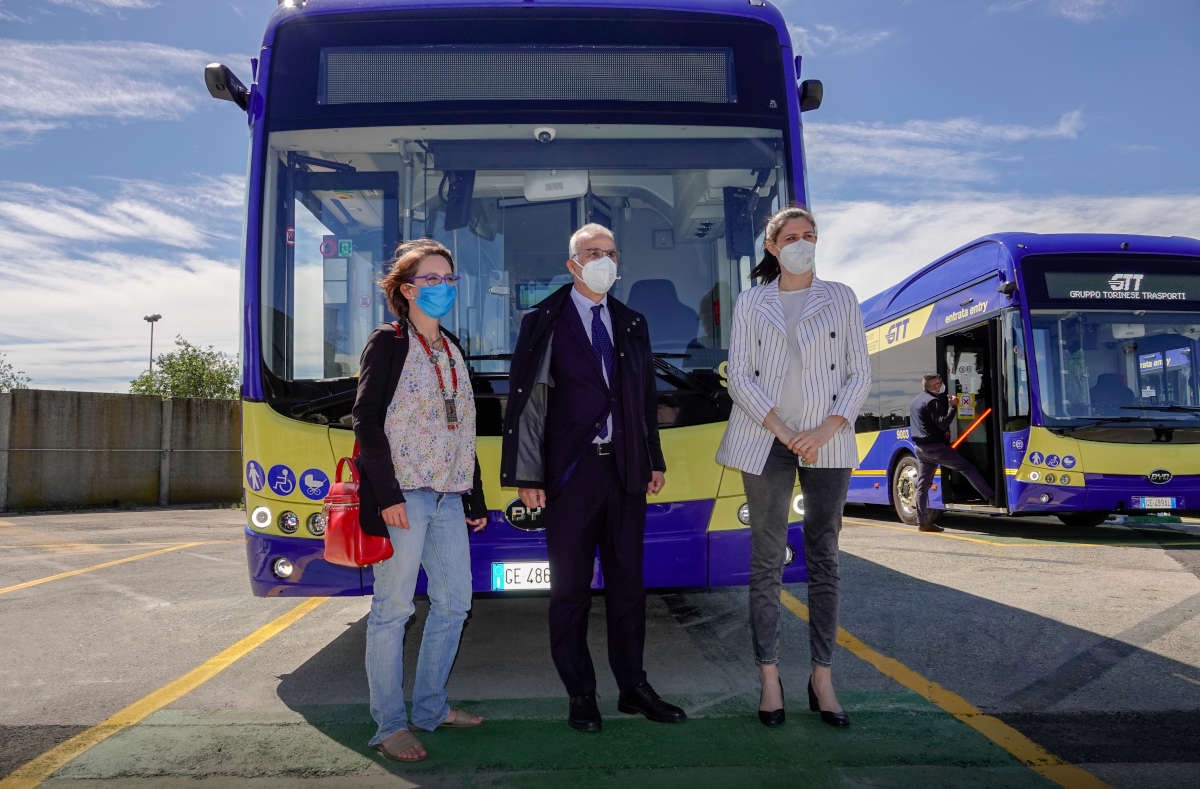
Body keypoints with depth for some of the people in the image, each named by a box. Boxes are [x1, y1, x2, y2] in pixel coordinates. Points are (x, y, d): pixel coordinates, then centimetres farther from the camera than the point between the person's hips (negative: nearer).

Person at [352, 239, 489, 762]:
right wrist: (386, 494, -18)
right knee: (393, 609, -2)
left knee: (454, 602, 11)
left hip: (448, 495, 8)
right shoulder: (388, 344, -3)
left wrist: (476, 498, 17)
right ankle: (390, 725, 8)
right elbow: (366, 421, -10)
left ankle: (431, 706, 26)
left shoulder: (451, 348, 17)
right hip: (401, 494, -7)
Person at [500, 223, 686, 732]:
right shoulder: (544, 323, -1)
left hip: (625, 469, 4)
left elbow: (646, 398, 16)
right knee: (571, 588, 4)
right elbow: (523, 402, -5)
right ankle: (580, 695, 18)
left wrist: (654, 461, 12)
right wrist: (527, 476, -10)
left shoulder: (632, 324, 13)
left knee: (627, 582, 12)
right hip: (570, 471, -4)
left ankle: (633, 688, 24)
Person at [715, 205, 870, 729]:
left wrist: (828, 429, -10)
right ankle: (769, 680, 9)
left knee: (824, 560, 3)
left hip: (828, 444, 1)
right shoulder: (751, 303, 8)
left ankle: (822, 680, 12)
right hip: (765, 442, -1)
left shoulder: (841, 298, 10)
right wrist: (783, 431, -12)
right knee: (767, 562, 1)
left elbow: (859, 373, 5)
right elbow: (739, 377, 1)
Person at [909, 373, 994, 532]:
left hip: (920, 448, 9)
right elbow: (942, 423, -18)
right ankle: (991, 497, -3)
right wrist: (952, 406, -18)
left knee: (922, 485, 6)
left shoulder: (915, 401, 19)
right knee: (966, 467, -2)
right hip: (936, 447, -9)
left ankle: (923, 522, 7)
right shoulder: (933, 401, -11)